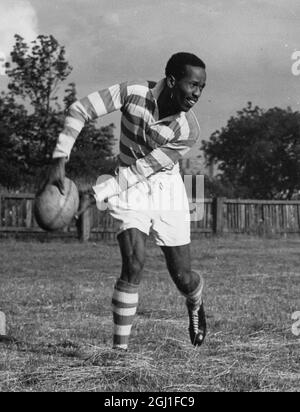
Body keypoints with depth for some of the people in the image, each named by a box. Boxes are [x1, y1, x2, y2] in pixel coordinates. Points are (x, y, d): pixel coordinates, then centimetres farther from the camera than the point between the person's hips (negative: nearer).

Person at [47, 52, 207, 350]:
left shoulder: (189, 131, -21)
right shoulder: (133, 93, -21)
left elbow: (142, 170, -21)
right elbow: (79, 111, -17)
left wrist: (97, 194, -25)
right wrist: (59, 161, -24)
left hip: (166, 189, 1)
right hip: (129, 192, -1)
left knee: (183, 278, 5)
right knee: (134, 264, -21)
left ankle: (195, 303, 44)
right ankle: (120, 348, -13)